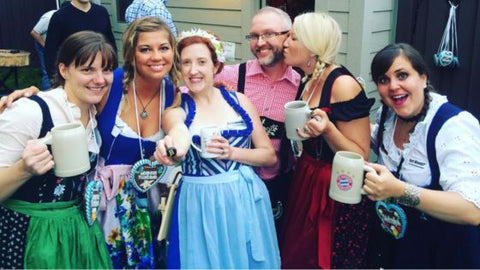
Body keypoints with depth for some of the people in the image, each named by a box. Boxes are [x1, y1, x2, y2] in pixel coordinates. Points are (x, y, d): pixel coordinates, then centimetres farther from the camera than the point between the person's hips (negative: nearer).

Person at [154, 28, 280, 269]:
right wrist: (174, 146, -52)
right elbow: (180, 133, -29)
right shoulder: (176, 111, -4)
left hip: (245, 199, 2)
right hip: (201, 204, -2)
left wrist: (232, 153, -15)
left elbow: (270, 156, 2)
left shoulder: (239, 101, 1)